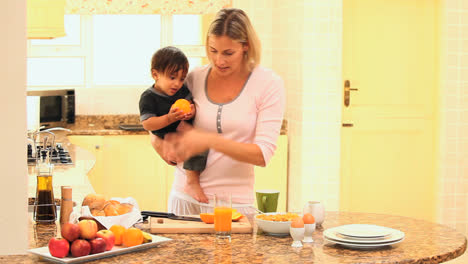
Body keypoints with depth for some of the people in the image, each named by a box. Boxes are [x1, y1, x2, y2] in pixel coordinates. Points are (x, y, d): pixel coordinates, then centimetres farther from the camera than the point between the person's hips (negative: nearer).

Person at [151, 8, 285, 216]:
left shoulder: (268, 84, -7)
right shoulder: (194, 79, 2)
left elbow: (262, 154, -14)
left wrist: (210, 141, -25)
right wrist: (161, 144, -10)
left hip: (233, 202, -3)